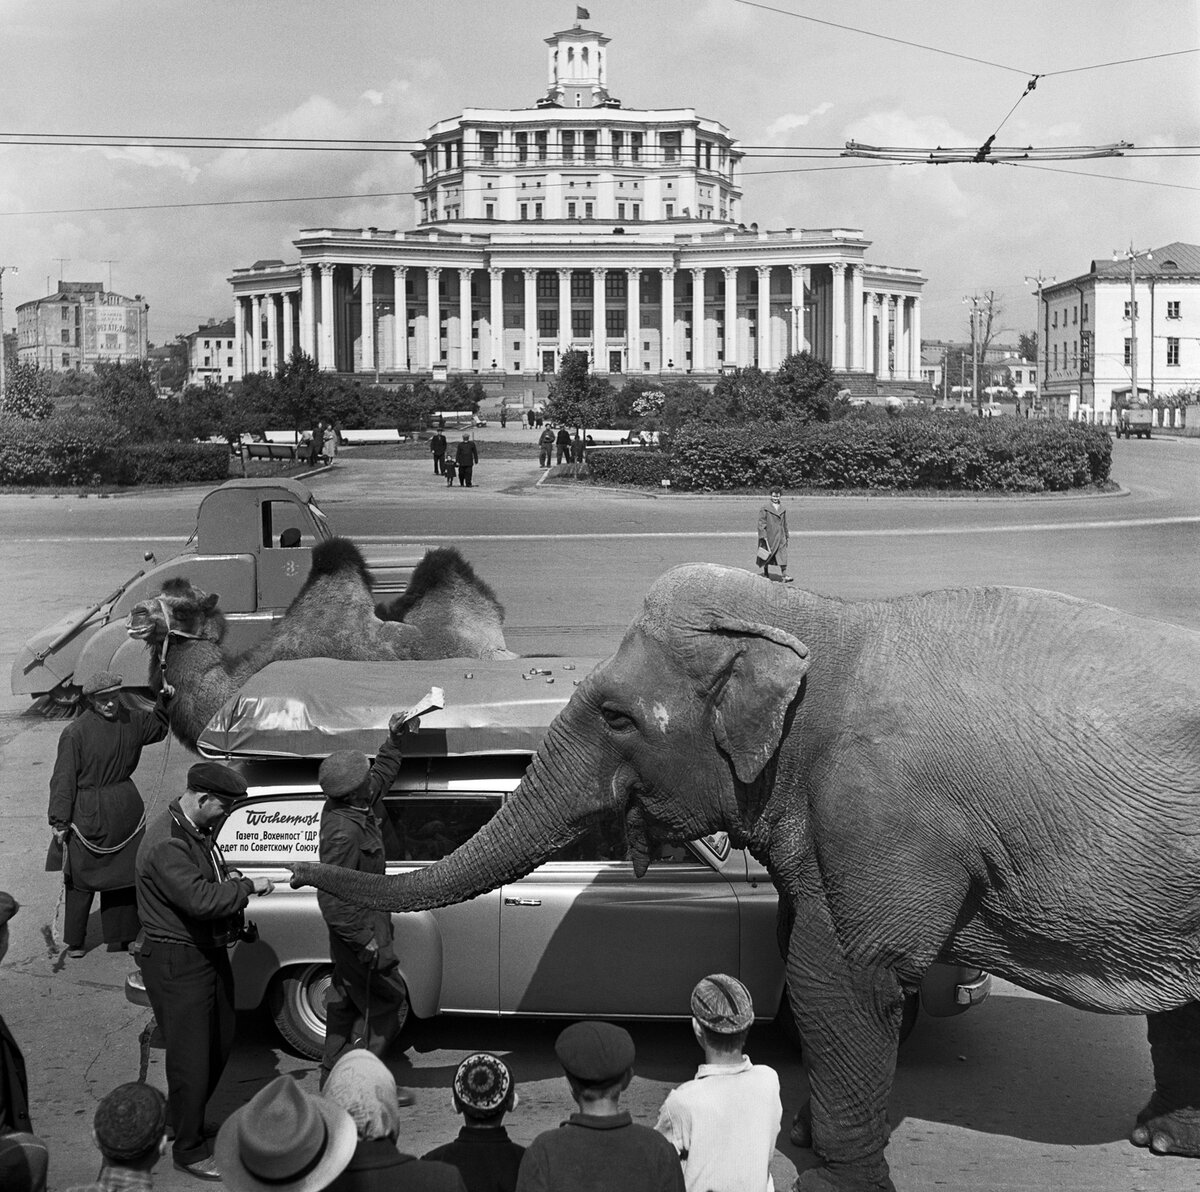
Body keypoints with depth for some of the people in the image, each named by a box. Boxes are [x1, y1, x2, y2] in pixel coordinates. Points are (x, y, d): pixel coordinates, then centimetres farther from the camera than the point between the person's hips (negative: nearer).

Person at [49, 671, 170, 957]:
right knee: (82, 878, 4)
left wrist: (164, 701, 4)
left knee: (124, 873, 10)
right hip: (88, 813, -4)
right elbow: (63, 779, -14)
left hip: (125, 812, 4)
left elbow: (157, 728, 21)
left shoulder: (130, 720, 0)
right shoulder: (76, 732, -14)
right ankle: (74, 941, 13)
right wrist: (60, 821, -16)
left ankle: (121, 936, 21)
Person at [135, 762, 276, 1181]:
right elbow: (200, 899, -36)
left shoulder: (200, 830, 6)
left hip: (210, 953, 10)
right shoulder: (165, 845, -26)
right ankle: (188, 1150, 16)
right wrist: (246, 886, -22)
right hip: (176, 962, -10)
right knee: (191, 1060, 0)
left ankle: (181, 1122, 39)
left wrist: (228, 878, 5)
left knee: (220, 1047, 21)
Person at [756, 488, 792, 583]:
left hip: (780, 536, 3)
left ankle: (785, 576, -17)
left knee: (782, 555, -10)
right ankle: (765, 574, 24)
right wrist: (763, 535, -17)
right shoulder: (765, 509, -4)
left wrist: (786, 537, 17)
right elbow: (761, 522, -8)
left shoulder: (783, 510, 10)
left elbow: (785, 524, 16)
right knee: (766, 556, 8)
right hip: (768, 536, -3)